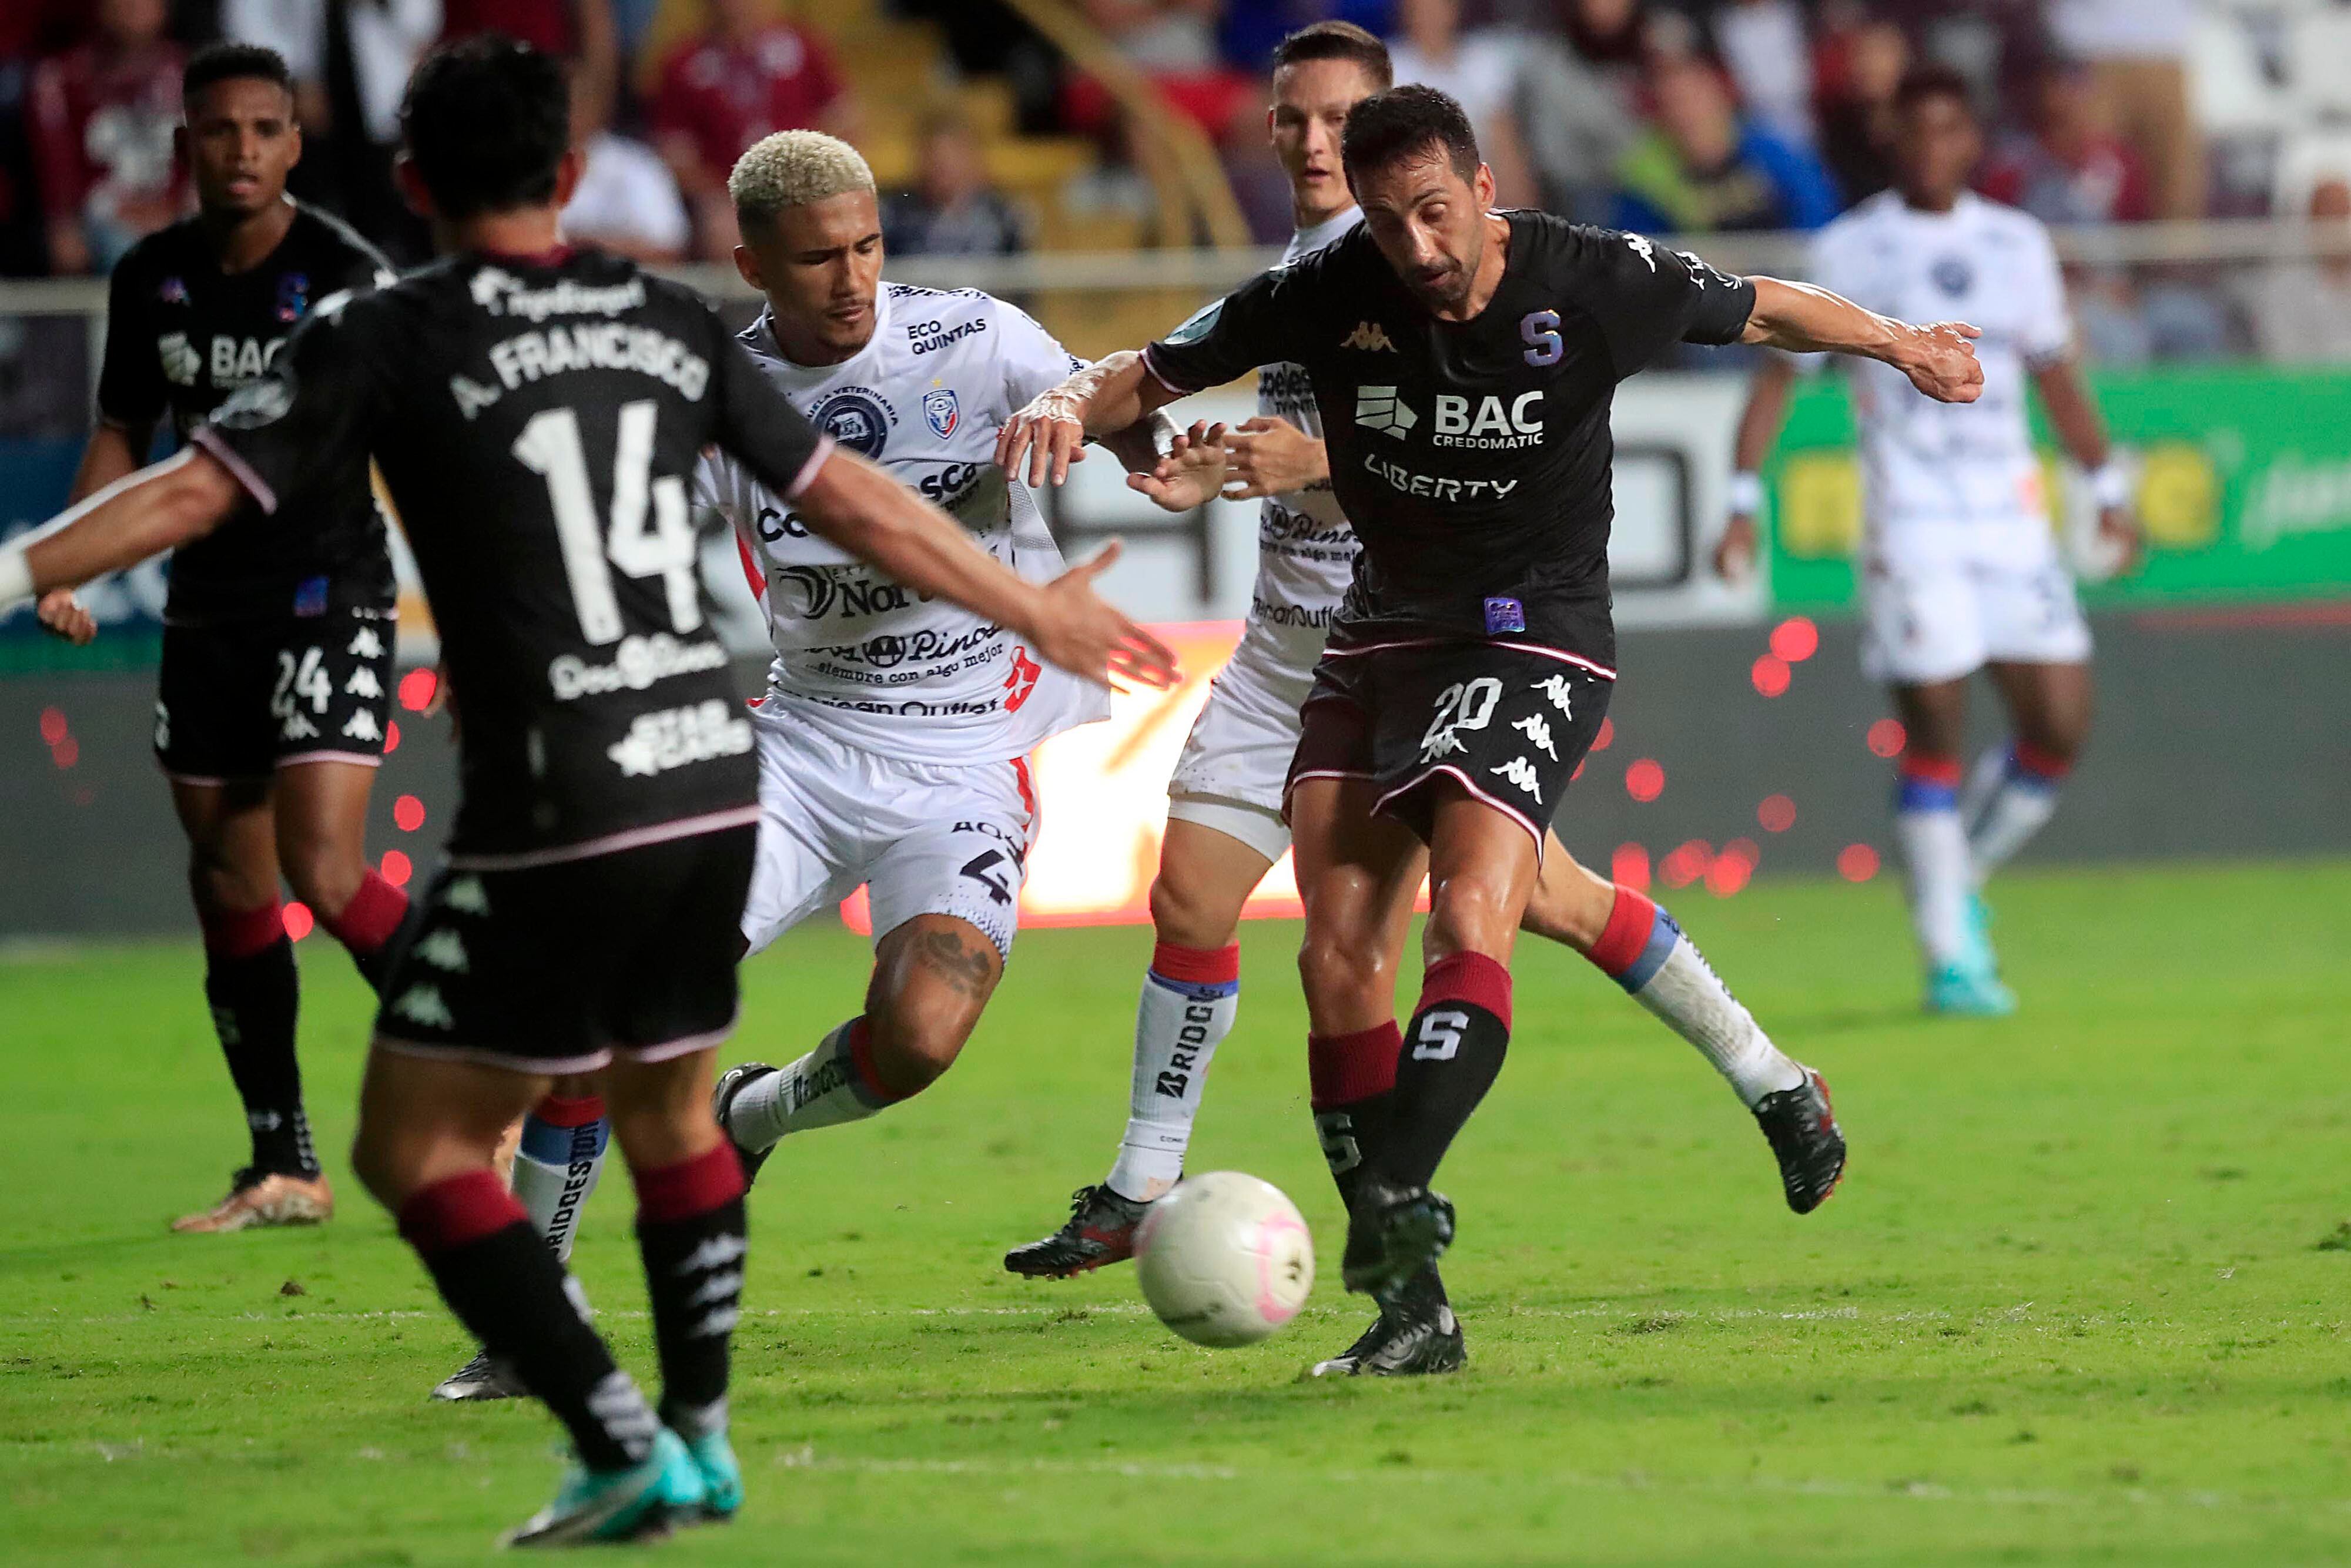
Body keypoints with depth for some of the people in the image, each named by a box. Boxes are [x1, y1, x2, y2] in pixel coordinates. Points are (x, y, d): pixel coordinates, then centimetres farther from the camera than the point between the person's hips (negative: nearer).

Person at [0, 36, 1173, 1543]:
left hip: (562, 814, -6)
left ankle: (624, 1448, -7)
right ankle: (701, 1441, 27)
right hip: (716, 778, 6)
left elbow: (196, 493, -9)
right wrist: (1039, 612, 30)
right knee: (668, 1102, 25)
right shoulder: (671, 323, 11)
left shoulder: (394, 339, -3)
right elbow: (857, 501, 18)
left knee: (418, 1146, 1)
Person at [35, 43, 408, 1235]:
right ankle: (283, 1171, 15)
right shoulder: (152, 279, 4)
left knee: (324, 874, -17)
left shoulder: (349, 277, -12)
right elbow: (124, 431, 15)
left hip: (329, 595, -6)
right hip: (207, 607, 6)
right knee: (229, 891, 6)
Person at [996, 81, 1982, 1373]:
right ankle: (1406, 1299, 1)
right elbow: (1158, 371, -1)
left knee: (1469, 920, -25)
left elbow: (1758, 310, 7)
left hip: (1535, 644, -4)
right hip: (1382, 633, 4)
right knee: (1340, 954, -5)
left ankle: (1399, 1204, -37)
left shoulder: (1594, 285, -12)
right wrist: (1070, 407, -23)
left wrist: (1898, 344, 20)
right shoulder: (1326, 296, -8)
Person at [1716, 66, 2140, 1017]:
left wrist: (2108, 490, 15)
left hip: (2012, 515, 4)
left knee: (2059, 724, -4)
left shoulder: (2017, 245, 10)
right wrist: (1743, 502, -6)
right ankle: (1950, 956, -1)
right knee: (1934, 730, -9)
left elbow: (2055, 376, 20)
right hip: (1907, 526, -4)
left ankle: (1959, 878, 21)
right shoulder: (1848, 251, 0)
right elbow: (1779, 373, 2)